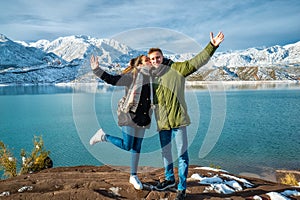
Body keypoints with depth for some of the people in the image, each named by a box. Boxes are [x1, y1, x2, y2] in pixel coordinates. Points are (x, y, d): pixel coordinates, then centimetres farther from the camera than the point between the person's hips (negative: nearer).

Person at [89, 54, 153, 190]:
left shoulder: (152, 77, 10)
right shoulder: (132, 76, -10)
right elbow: (112, 79, -12)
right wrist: (96, 70, -18)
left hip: (143, 118, 6)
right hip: (130, 115, -6)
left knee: (137, 147, 11)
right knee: (126, 146, -2)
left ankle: (133, 176, 23)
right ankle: (103, 136, 20)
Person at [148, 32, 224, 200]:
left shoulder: (176, 68, -2)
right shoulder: (150, 77, 11)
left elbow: (197, 61, -11)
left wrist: (212, 46, -20)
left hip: (178, 118, -4)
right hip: (162, 121, 5)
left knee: (182, 153, 2)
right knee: (165, 152, 18)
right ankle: (170, 179, 40)